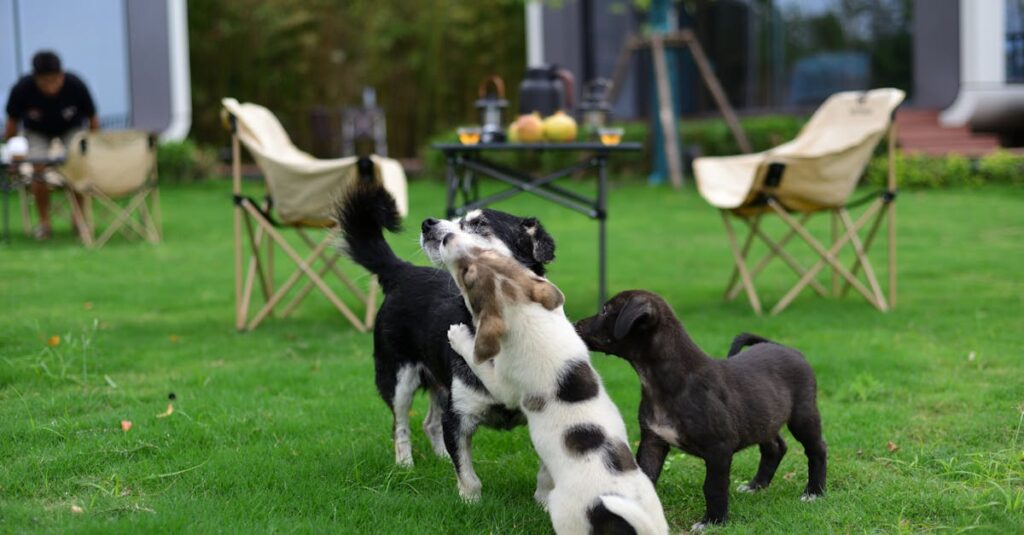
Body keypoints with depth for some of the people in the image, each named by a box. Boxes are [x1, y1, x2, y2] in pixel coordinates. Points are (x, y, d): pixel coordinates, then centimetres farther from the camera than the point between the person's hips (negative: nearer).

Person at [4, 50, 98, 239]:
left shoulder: (76, 86, -33)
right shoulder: (22, 89, -33)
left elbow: (92, 120, -15)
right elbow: (12, 122, -13)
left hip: (70, 129, 0)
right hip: (37, 131, 0)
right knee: (38, 170, -23)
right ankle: (44, 222, -5)